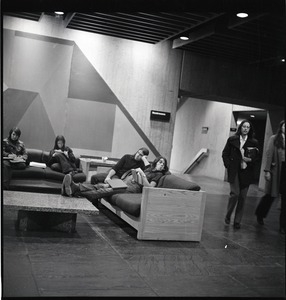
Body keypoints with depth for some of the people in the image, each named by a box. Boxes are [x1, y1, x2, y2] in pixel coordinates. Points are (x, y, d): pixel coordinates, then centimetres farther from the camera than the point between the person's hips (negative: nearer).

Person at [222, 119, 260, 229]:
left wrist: (249, 160, -10)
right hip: (234, 171, -1)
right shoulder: (232, 139, 3)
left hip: (246, 172, 2)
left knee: (242, 197, 3)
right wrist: (228, 165, -2)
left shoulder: (254, 142, 4)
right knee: (235, 193, -12)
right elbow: (225, 153, 7)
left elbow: (257, 157, 8)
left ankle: (237, 221, 15)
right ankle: (228, 215, 11)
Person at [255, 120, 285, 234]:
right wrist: (267, 170, -10)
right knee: (271, 194, 7)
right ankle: (260, 215, 32)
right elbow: (269, 154, -3)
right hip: (276, 170, -2)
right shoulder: (274, 138, 2)